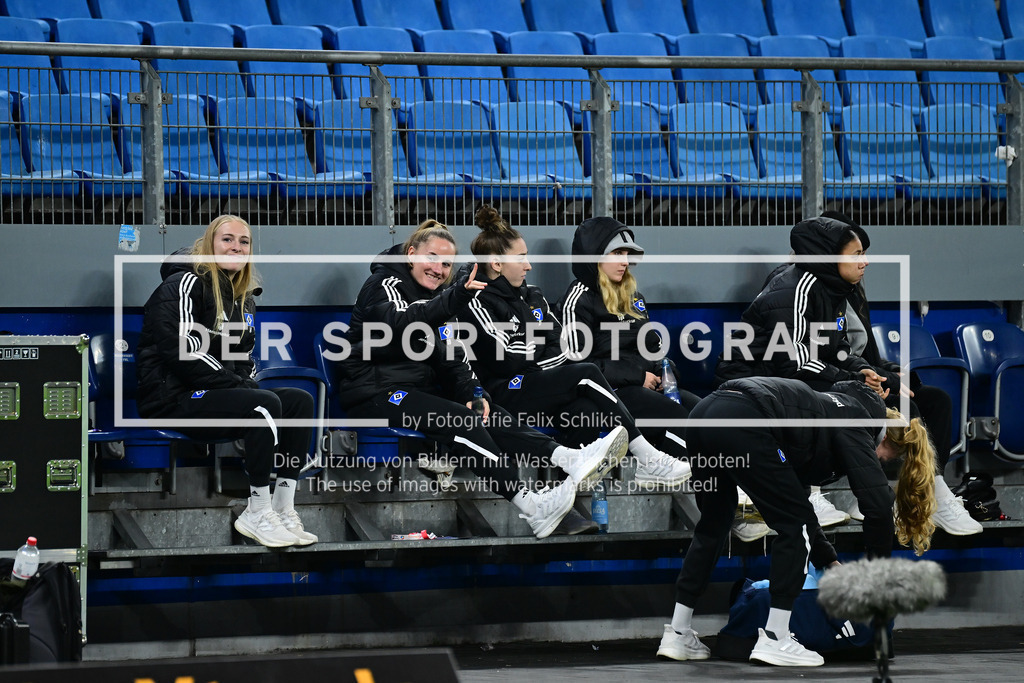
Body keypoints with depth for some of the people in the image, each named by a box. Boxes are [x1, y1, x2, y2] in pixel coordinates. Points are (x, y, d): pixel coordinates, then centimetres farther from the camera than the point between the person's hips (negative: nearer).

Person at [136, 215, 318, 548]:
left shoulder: (244, 299, 19)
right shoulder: (185, 284, -8)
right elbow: (182, 350, -19)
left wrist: (246, 383, -3)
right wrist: (236, 384, -18)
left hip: (218, 394, 9)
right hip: (173, 399, -9)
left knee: (300, 400, -8)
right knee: (266, 404, -28)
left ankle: (283, 509, -14)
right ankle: (257, 514, -22)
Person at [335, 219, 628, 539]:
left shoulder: (435, 297, 18)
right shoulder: (384, 284, -8)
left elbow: (450, 357, 12)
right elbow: (400, 323, -30)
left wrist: (472, 393, -7)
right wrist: (456, 297, -43)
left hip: (416, 392, 8)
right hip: (375, 394, -8)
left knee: (490, 415, -16)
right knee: (460, 420, -29)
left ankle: (570, 459, -36)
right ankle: (530, 505, -42)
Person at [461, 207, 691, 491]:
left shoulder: (533, 296, 22)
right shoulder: (479, 304, -1)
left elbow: (560, 348, 14)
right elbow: (505, 361, -10)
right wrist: (542, 354, 2)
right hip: (508, 395, -6)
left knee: (587, 413, -29)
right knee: (587, 373, -25)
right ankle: (645, 455, -27)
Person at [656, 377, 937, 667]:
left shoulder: (835, 413, 32)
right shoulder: (854, 425, 8)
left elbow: (794, 499, 37)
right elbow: (877, 501, -4)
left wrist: (828, 561, 39)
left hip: (703, 415, 9)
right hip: (741, 423, -9)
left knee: (712, 527, 24)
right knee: (796, 526, 4)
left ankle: (677, 636, 24)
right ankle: (774, 641, 4)